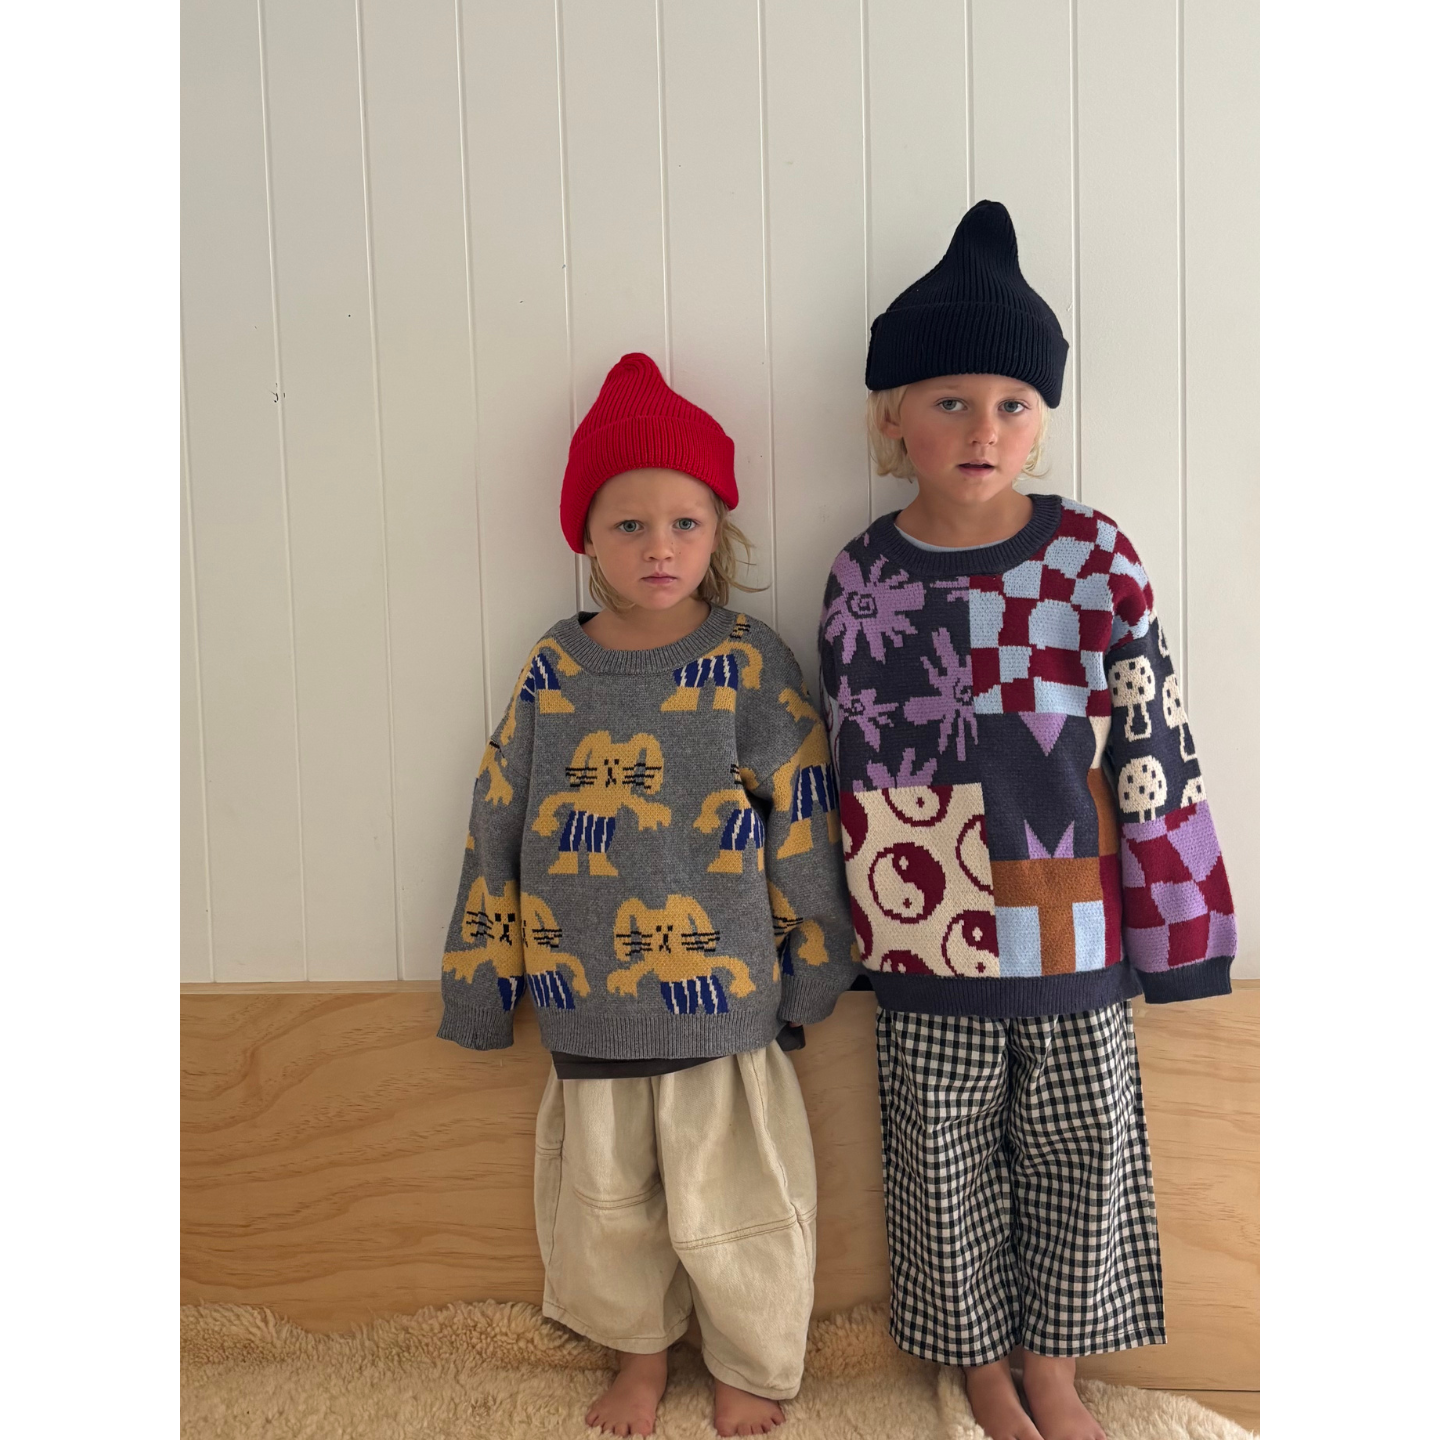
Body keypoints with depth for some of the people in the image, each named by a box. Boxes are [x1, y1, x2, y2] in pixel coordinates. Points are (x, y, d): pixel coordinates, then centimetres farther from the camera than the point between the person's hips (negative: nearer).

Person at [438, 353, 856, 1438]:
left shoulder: (751, 666, -8)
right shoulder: (554, 670, 0)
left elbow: (804, 828, -5)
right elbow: (500, 828, 5)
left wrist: (811, 971, -2)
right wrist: (481, 980, 8)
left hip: (724, 1002, -3)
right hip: (585, 1005, 3)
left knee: (730, 1208, 11)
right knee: (605, 1204, 19)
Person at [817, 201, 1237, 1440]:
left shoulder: (1095, 557, -7)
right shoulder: (862, 578, -4)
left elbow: (1155, 747, -4)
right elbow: (854, 768, 3)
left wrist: (1172, 923, -4)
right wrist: (854, 925, 6)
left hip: (1076, 932, 0)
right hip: (931, 951, 0)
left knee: (1082, 1154, 15)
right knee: (948, 1169, 14)